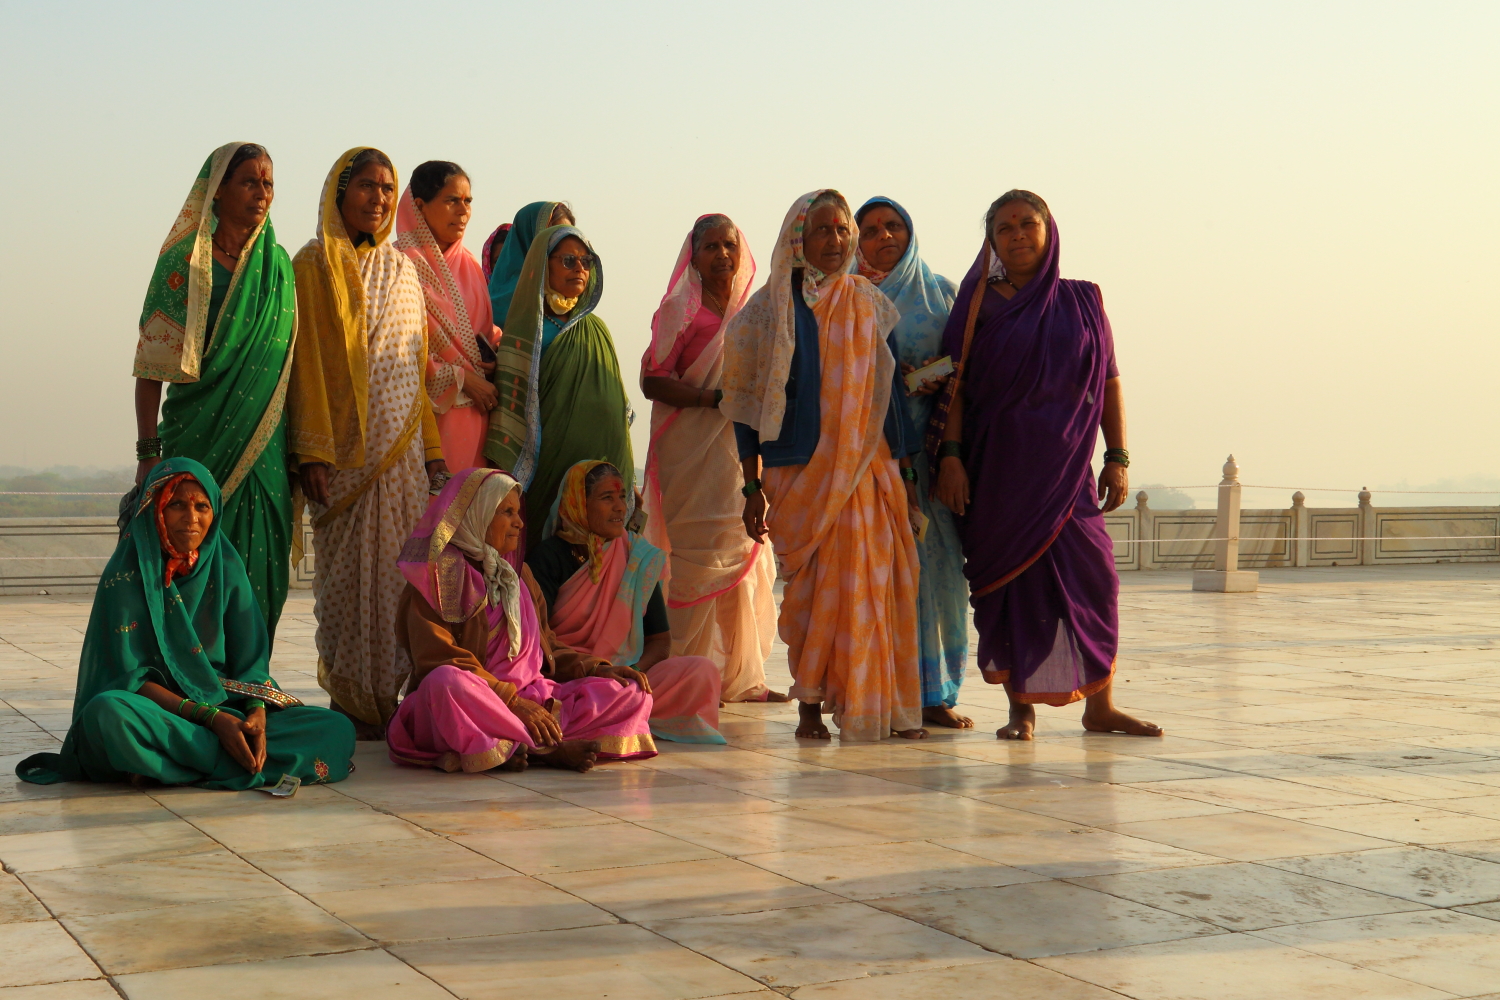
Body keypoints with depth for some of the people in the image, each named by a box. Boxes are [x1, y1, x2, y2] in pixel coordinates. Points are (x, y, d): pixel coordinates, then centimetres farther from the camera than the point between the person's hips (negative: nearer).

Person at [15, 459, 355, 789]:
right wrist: (210, 717, -21)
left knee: (337, 730, -18)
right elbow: (129, 677, -11)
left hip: (224, 708, 4)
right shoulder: (126, 574, -7)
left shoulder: (226, 568, 5)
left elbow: (250, 662, 4)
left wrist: (257, 713, -18)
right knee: (106, 711, -39)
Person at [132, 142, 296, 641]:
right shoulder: (184, 261, -2)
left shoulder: (277, 264, 11)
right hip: (198, 441, -4)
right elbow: (151, 363, -6)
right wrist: (148, 452, -14)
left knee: (258, 571, 2)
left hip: (263, 446, 4)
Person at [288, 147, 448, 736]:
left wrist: (433, 446, 11)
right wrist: (312, 453, -14)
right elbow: (307, 360, -7)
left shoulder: (402, 268, 17)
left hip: (404, 448, 6)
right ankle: (353, 706, 2)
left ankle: (389, 702, 9)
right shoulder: (316, 263, -1)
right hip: (348, 446, -5)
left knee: (400, 572, 3)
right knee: (351, 574, -4)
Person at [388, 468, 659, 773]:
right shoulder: (439, 576, 0)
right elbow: (439, 658, -11)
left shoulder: (519, 575, 23)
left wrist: (596, 668, 4)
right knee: (446, 682, -40)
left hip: (532, 698, 7)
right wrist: (514, 701, -20)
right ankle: (552, 748, -36)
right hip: (472, 703, -7)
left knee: (631, 692, -9)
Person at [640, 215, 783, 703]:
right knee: (703, 556, -9)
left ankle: (741, 676, 8)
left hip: (745, 445, 6)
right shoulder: (680, 309, 1)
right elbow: (652, 380, -8)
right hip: (694, 448, -6)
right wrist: (716, 397, -18)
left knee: (748, 559, 3)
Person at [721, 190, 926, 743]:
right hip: (799, 471, -2)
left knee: (878, 585, -2)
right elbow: (748, 400, 3)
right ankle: (810, 706, 7)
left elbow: (890, 391, 12)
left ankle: (887, 706, 4)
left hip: (870, 470, 2)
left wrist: (906, 474, 7)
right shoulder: (772, 307, 3)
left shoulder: (869, 305, 10)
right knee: (812, 588, -2)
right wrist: (752, 486, -2)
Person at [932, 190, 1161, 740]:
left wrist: (1116, 458, 3)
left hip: (1066, 464, 1)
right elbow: (955, 384, 1)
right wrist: (950, 456, -10)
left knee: (1092, 576, -6)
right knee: (1013, 581, -1)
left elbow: (1109, 383, 10)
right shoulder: (980, 304, 6)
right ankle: (1021, 709, 6)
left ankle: (1099, 707, 2)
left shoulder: (1083, 301, 11)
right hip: (998, 464, -1)